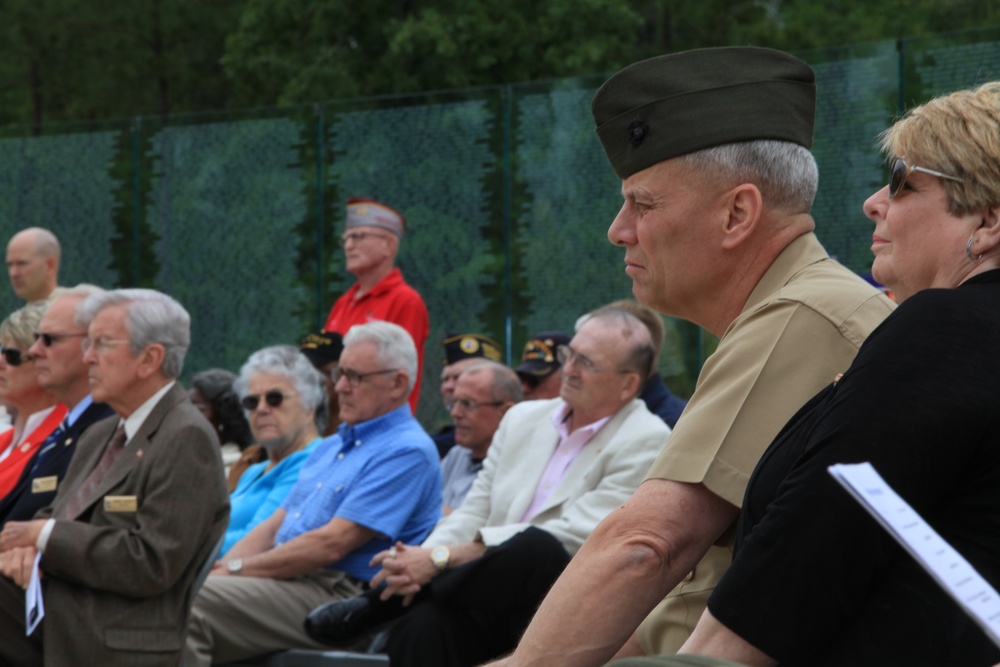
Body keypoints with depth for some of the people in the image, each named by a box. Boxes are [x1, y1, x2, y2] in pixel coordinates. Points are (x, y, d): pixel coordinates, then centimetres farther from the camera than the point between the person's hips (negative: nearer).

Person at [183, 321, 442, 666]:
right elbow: (274, 526, 22)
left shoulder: (407, 452, -8)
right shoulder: (331, 446, 24)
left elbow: (331, 544, -16)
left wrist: (237, 569, -11)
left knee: (190, 603, -27)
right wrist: (219, 569, 2)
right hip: (289, 584, 9)